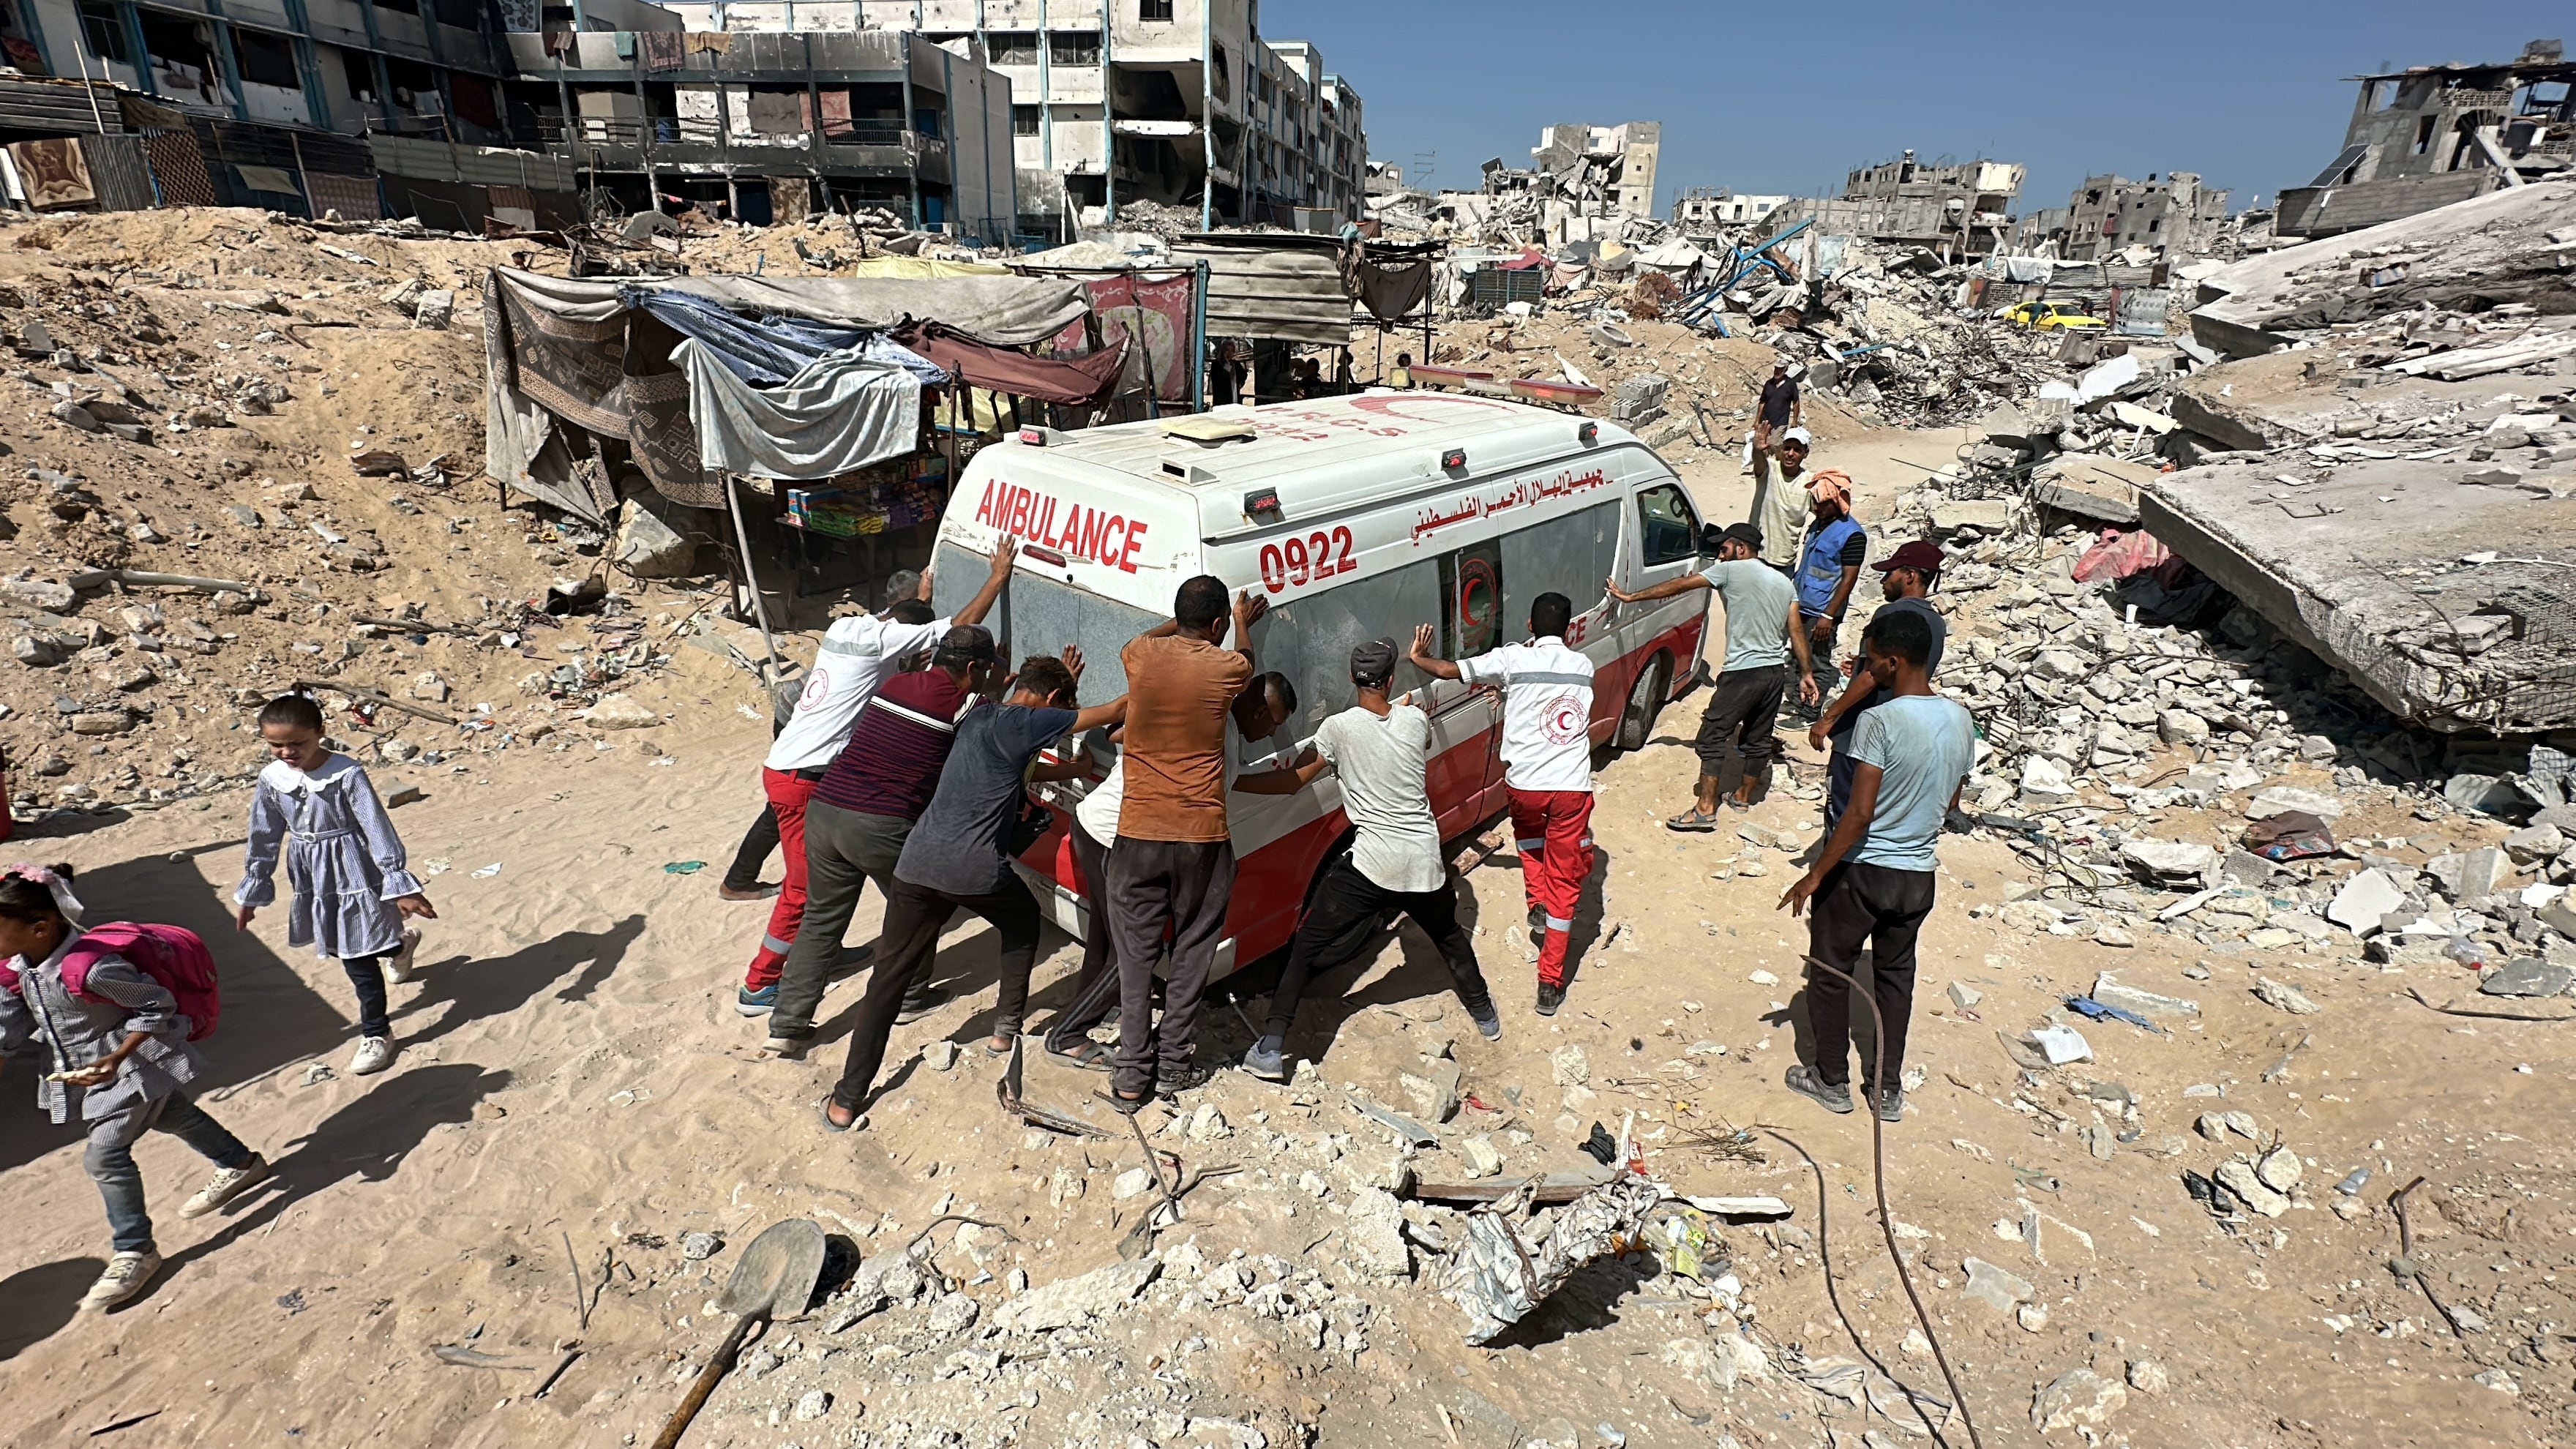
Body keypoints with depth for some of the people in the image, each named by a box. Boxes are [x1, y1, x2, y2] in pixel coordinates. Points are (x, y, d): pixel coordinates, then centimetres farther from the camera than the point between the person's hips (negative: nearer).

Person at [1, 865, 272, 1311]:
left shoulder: (90, 969, -35)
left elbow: (157, 1007, -26)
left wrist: (116, 1059, -30)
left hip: (135, 1067, -9)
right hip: (96, 1071, 9)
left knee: (104, 1154, -8)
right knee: (173, 1116, 24)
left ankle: (134, 1253, 7)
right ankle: (241, 1165, 45)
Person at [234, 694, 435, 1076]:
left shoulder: (347, 775, -20)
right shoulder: (271, 779, -4)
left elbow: (378, 829, -18)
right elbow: (264, 837, 8)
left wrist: (400, 885, -19)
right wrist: (250, 893, 13)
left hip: (354, 875, -6)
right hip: (312, 880, 6)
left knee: (358, 959, -1)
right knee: (338, 947, 18)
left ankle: (376, 1033, 14)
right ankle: (397, 945, 49)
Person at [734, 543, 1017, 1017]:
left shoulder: (847, 627, 7)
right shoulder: (882, 637, -16)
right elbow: (962, 624, -14)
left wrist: (919, 596, 37)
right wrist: (999, 575, -5)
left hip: (793, 769, 9)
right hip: (802, 778, -9)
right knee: (805, 887, 1)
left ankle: (825, 952, 39)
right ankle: (757, 987, 12)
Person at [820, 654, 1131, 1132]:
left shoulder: (981, 716, 17)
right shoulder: (1025, 723, -4)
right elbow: (1115, 711, -2)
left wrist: (1080, 767, 37)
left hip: (919, 863, 6)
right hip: (977, 871, -6)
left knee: (889, 975, 8)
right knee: (1023, 923, 27)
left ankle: (847, 1101, 8)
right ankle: (1007, 1025, 29)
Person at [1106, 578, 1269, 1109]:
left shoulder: (1141, 654, -3)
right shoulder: (1226, 667, -7)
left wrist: (1183, 621, 40)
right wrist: (1244, 623, 40)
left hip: (1137, 833, 2)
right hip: (1201, 837, -1)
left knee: (1136, 955, 11)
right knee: (1192, 951, 15)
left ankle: (1133, 1074, 14)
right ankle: (1175, 1062, 22)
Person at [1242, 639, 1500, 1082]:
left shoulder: (1338, 728, -10)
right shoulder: (1415, 719, 1)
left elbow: (1292, 782, -3)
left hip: (1372, 863, -4)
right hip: (1425, 860, 4)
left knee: (1306, 946, 5)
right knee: (1450, 936, 32)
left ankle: (1271, 1050, -2)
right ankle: (1485, 1016, 49)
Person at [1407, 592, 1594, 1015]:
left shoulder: (1513, 658, -1)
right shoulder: (1583, 666, 11)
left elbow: (1449, 671, -2)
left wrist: (1419, 658, 16)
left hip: (1524, 783, -1)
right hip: (1572, 787, 1)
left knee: (1529, 835, 37)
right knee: (1564, 880, 10)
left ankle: (1537, 904, 23)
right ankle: (1550, 982, 10)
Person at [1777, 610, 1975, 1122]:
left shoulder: (1879, 721, -23)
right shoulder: (1961, 720, 0)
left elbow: (1860, 813, -25)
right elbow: (1951, 803, 12)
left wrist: (1815, 875, -18)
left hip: (1861, 870, -6)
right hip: (1918, 874, 6)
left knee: (1830, 972, 12)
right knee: (1895, 976, 19)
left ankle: (1832, 1081, 23)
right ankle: (1888, 1089, 27)